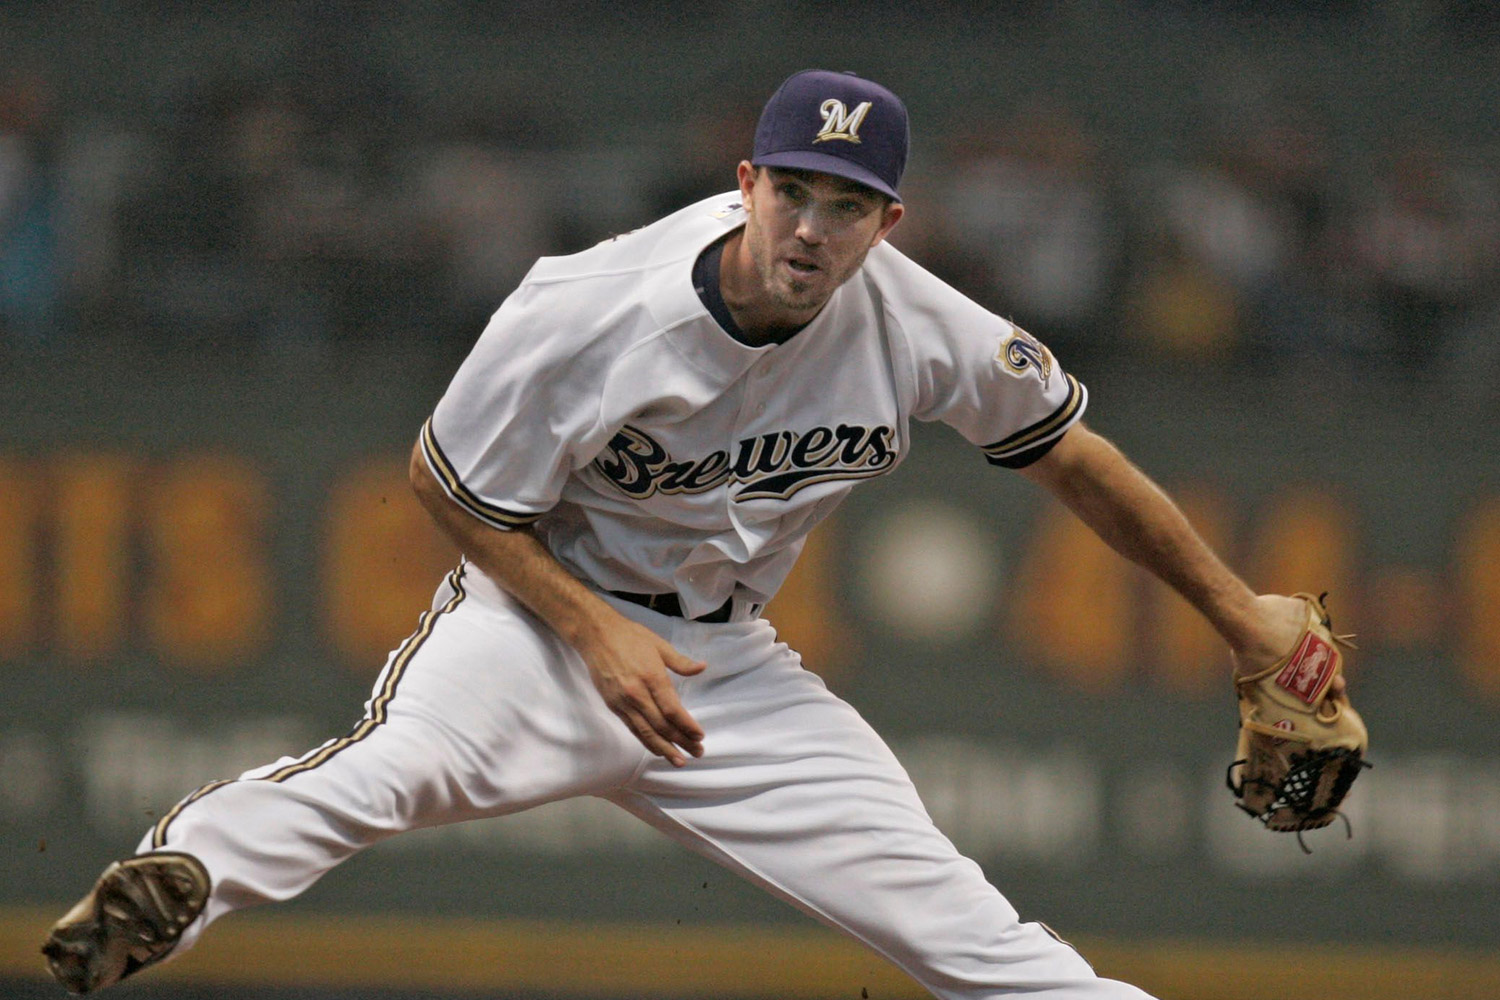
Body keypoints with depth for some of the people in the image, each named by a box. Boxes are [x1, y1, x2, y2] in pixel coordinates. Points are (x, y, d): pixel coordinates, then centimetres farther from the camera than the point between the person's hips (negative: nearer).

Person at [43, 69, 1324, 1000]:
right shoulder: (586, 319, -22)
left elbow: (1073, 457, 3)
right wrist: (598, 636, -19)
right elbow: (448, 483, -10)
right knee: (402, 764, -38)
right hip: (546, 610, -4)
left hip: (728, 657, 4)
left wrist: (1240, 612, 8)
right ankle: (179, 876, -57)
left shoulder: (921, 329, -12)